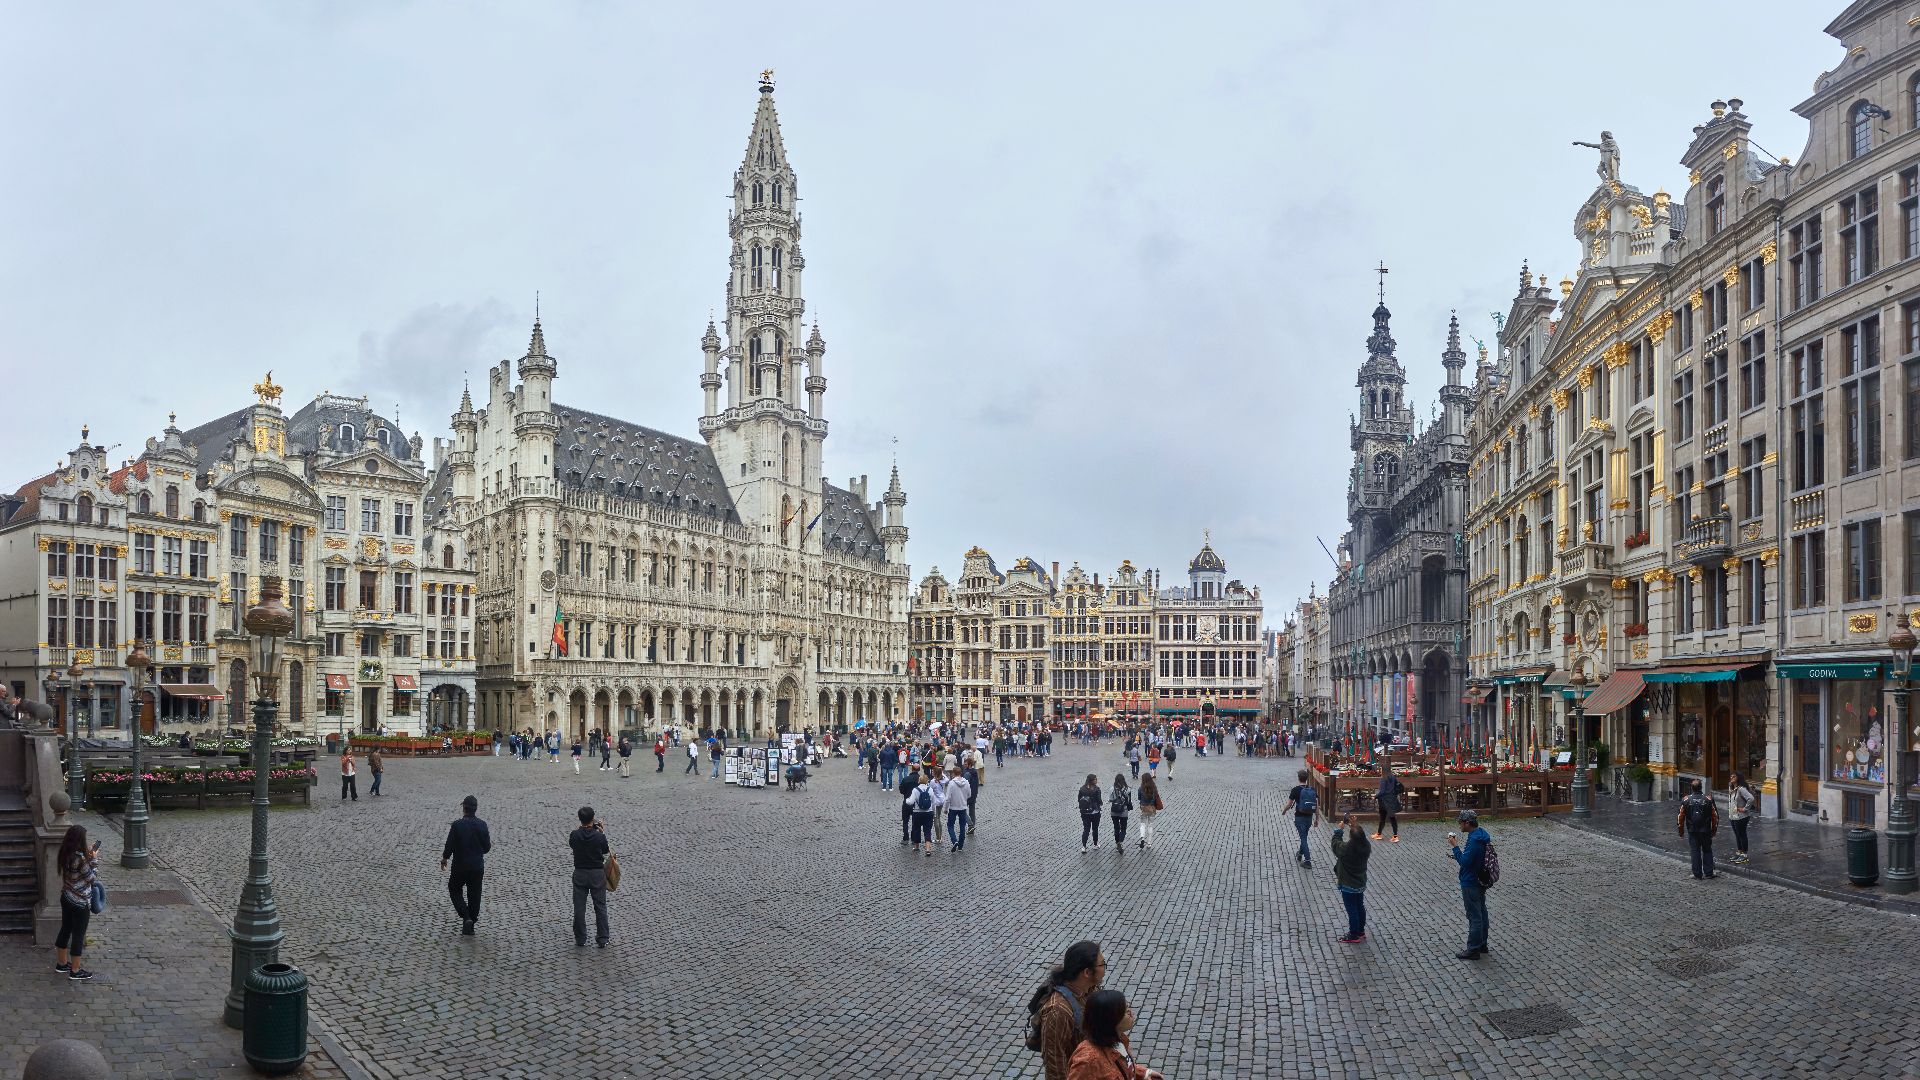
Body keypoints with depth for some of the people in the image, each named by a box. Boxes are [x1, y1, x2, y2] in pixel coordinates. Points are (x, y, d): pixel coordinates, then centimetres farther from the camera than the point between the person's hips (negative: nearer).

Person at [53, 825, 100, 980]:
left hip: (66, 898, 8)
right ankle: (75, 971, 13)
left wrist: (89, 854, 5)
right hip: (80, 902, -8)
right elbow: (89, 877, -15)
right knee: (78, 935, 4)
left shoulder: (66, 854, -2)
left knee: (65, 930, 22)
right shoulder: (80, 858, -27)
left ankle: (62, 963, 38)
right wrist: (93, 858, -7)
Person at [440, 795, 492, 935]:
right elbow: (487, 847, 0)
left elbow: (449, 845, -11)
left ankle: (466, 917, -2)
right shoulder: (482, 825, -6)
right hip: (478, 867, 3)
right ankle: (470, 927, 18)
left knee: (454, 890, 17)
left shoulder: (456, 825, -15)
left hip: (460, 866, -3)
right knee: (474, 895, 13)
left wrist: (444, 859, 7)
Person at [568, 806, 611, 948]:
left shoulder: (575, 835, -12)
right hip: (597, 874, -1)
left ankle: (580, 940, 15)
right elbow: (606, 850, 3)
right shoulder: (599, 836, -15)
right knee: (600, 907, 10)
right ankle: (602, 939, 14)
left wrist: (581, 828, 13)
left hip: (580, 874, 1)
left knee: (579, 908, 10)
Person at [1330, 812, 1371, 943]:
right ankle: (1361, 931, 37)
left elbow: (1335, 844, -11)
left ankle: (1354, 936, 20)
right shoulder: (1366, 846, -15)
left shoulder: (1346, 849, -31)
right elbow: (1360, 837, 8)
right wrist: (1353, 826, 5)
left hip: (1348, 886, -6)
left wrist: (1340, 829, -3)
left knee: (1352, 910, 7)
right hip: (1361, 883, 6)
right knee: (1360, 907, 22)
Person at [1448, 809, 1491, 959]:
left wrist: (1455, 846, -21)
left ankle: (1473, 950, 10)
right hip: (1481, 881, 10)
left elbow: (1464, 862, -26)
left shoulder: (1474, 841, -28)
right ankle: (1482, 944, 32)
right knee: (1481, 913, 19)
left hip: (1471, 884, -10)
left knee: (1474, 917, 1)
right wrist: (1458, 855, 10)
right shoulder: (1482, 834, 3)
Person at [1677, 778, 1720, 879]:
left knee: (1695, 852, 4)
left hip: (1692, 831, -1)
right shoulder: (1708, 799, -5)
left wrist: (1681, 829, 11)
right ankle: (1709, 873, 15)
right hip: (1706, 831, 1)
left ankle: (1697, 875, 5)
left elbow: (1680, 816, -1)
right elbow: (1715, 815, 1)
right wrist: (1714, 829, 14)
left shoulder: (1686, 800, -6)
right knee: (1707, 851, 14)